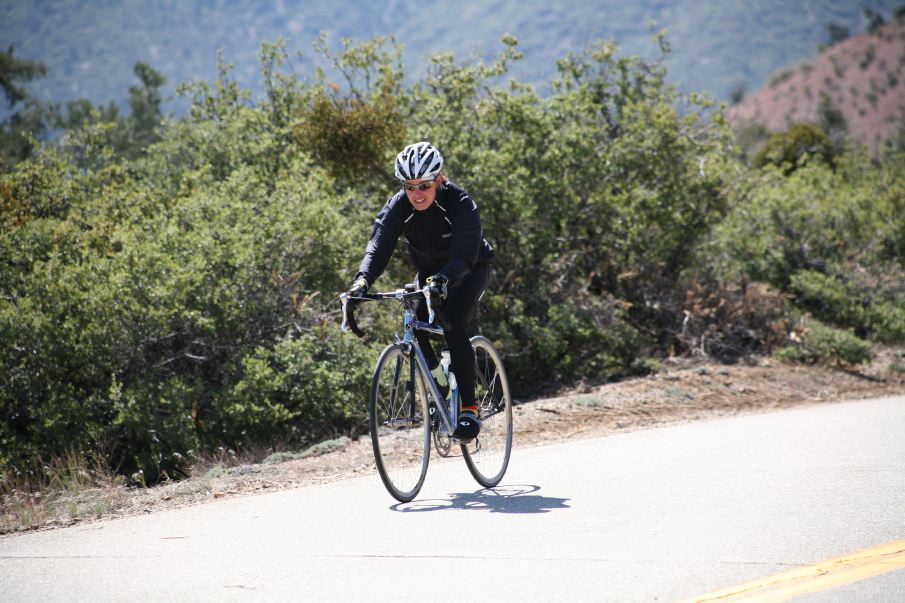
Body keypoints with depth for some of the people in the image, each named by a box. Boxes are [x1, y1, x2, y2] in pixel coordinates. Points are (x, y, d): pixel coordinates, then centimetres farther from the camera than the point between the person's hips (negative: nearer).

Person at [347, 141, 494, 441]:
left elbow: (463, 255, -44)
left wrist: (443, 279, -64)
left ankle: (469, 409, -23)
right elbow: (379, 244, -35)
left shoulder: (460, 203, -33)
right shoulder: (398, 206, -22)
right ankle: (437, 379, 9)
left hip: (470, 270, -4)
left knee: (453, 324, -27)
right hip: (429, 271, 4)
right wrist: (363, 280, -54)